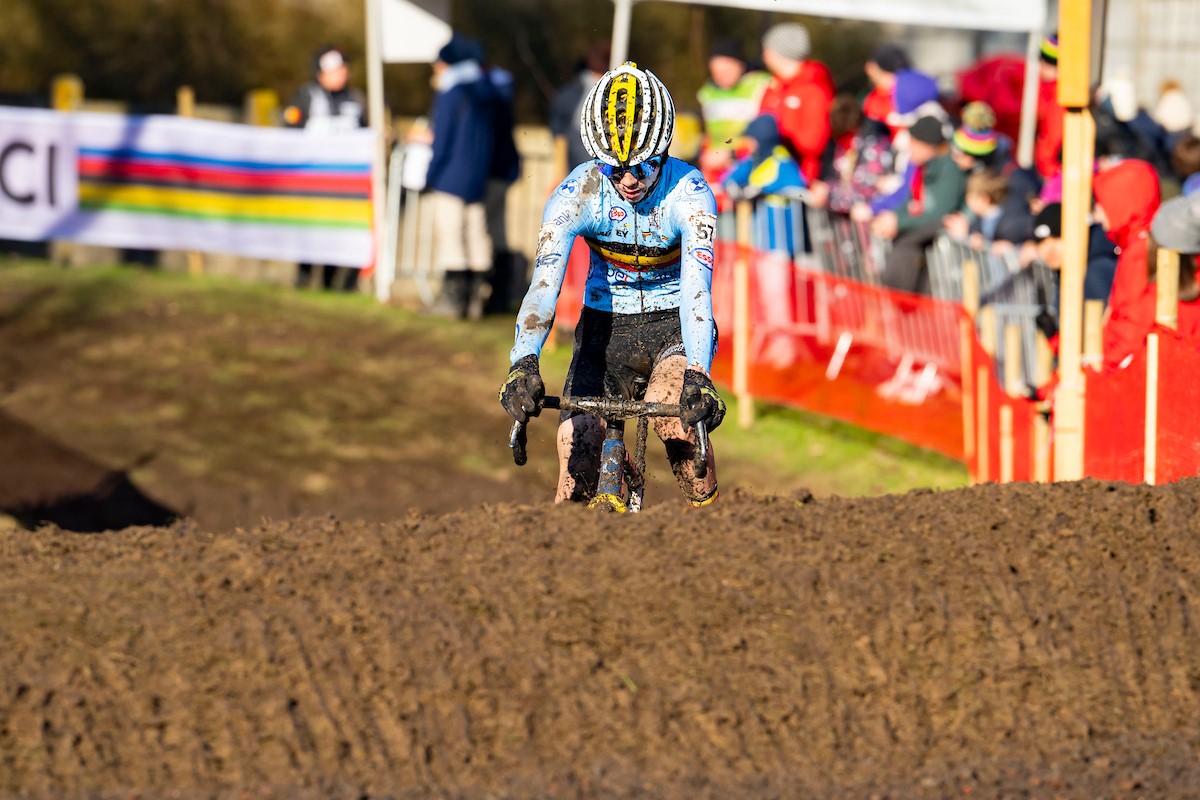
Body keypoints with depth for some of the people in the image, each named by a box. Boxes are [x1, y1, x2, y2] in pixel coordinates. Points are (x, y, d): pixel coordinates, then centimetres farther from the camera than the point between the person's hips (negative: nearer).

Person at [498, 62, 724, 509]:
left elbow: (696, 286, -36)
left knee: (673, 414, -31)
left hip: (672, 325, -2)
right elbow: (545, 279, -31)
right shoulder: (577, 193, -20)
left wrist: (697, 375, -51)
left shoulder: (688, 193, -24)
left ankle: (709, 516, -12)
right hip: (605, 325, 2)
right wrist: (523, 363, -48)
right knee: (577, 442, -17)